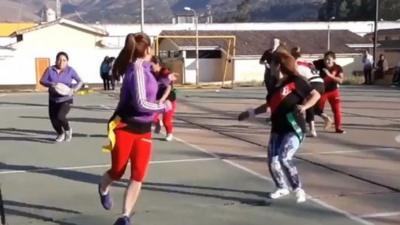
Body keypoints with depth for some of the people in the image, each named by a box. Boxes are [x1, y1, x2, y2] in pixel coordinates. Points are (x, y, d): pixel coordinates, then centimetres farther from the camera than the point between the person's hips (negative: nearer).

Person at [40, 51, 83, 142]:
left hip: (66, 99, -3)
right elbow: (42, 81, -7)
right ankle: (60, 134, 38)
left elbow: (80, 82, -5)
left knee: (60, 116, -23)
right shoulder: (50, 70, -4)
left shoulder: (70, 70, -7)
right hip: (53, 99, 3)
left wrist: (74, 89, -23)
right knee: (53, 119, 6)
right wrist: (51, 84, -26)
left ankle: (68, 129, 10)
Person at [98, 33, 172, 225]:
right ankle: (103, 188, 45)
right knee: (117, 172, 11)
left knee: (138, 176, -2)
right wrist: (164, 107, -11)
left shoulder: (145, 68, 8)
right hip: (124, 128, -7)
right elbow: (141, 103, -23)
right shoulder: (138, 68, -17)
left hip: (143, 130, 7)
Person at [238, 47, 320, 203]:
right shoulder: (275, 85, 9)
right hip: (277, 129, 7)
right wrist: (252, 112, 28)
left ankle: (298, 189, -4)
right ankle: (282, 188, 29)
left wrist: (304, 106, -26)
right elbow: (270, 104, 24)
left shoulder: (294, 81, -11)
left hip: (294, 129, -7)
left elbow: (315, 95, -9)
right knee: (272, 161, 4)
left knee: (284, 158, -22)